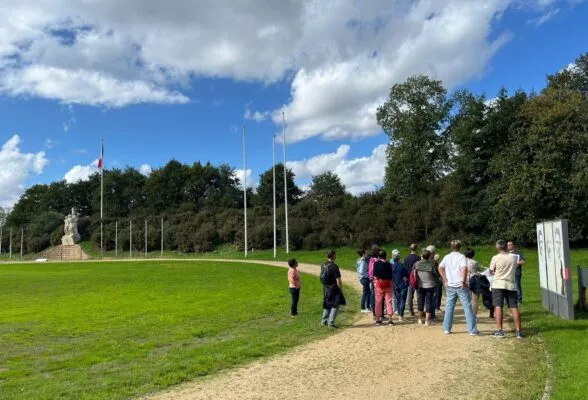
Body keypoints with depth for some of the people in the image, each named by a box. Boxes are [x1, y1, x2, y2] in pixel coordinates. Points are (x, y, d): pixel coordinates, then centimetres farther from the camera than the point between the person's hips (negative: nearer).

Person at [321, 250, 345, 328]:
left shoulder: (323, 265, 4)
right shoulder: (334, 266, -20)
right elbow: (338, 280, -19)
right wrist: (340, 289, -9)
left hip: (325, 288, 8)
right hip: (333, 288, -8)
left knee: (327, 304, 19)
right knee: (335, 305, 2)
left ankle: (324, 321, 25)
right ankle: (331, 322, 0)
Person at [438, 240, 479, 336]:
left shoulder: (447, 257, 7)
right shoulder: (461, 256, -4)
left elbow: (440, 268, -2)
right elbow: (464, 268, -19)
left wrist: (445, 280, 1)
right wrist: (464, 281, -13)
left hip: (450, 285, 4)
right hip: (461, 285, -4)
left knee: (449, 307, 10)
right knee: (467, 307, 0)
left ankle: (447, 328, 12)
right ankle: (472, 330, 0)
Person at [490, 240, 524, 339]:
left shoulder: (495, 258, -7)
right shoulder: (513, 257, 3)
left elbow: (491, 271, 3)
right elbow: (515, 268, 17)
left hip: (498, 285, -3)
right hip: (511, 285, 3)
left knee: (498, 307, -3)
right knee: (514, 307, 5)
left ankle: (499, 330, -8)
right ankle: (518, 331, 6)